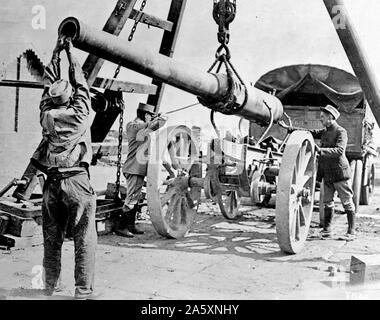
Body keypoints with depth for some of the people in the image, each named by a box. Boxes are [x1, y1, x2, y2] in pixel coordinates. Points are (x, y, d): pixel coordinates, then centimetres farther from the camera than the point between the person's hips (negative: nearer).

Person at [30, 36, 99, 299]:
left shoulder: (47, 115, 6)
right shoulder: (79, 113, -3)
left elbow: (49, 83, 18)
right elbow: (81, 83, 11)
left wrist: (56, 54, 25)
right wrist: (71, 54, 19)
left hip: (52, 183, 5)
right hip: (77, 181, -4)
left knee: (52, 238, 13)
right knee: (84, 238, 0)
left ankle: (50, 286, 23)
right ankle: (83, 290, 1)